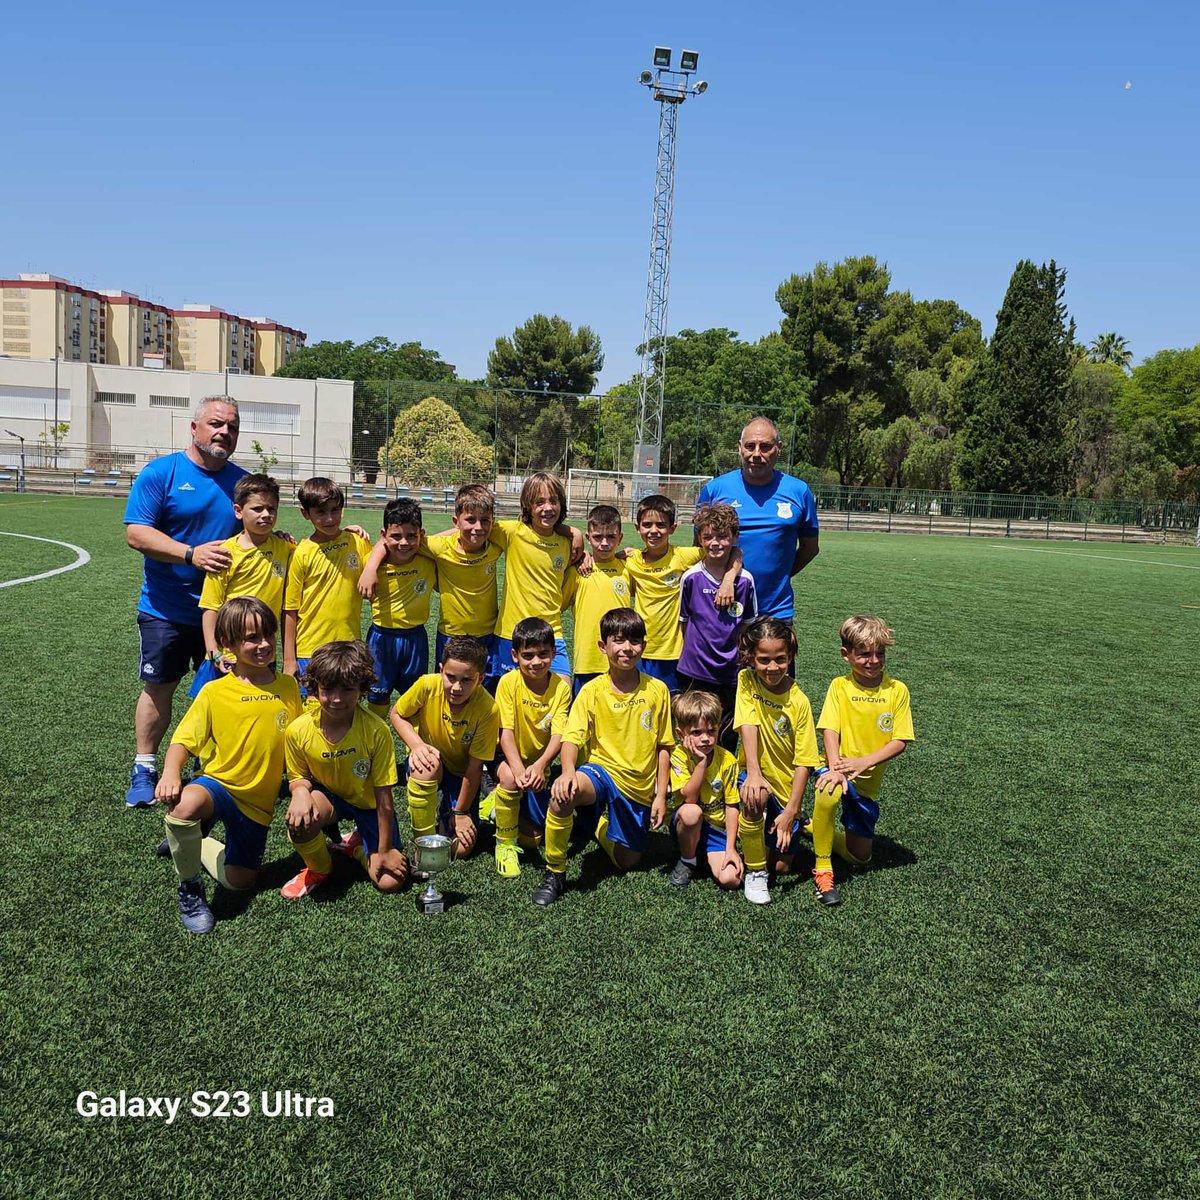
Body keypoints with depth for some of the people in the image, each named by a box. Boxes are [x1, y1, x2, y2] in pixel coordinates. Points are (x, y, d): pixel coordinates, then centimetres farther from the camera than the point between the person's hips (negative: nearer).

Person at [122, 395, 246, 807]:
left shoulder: (242, 480, 6)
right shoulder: (160, 473, -7)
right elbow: (136, 533, -14)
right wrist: (191, 554, -25)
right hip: (166, 609, -3)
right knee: (159, 688, 6)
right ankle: (144, 769, 22)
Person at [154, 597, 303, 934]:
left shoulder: (288, 687, -1)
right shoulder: (215, 692, -8)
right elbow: (183, 740, -9)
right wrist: (170, 774, -30)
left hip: (258, 801, 3)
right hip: (220, 783, -3)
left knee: (239, 881, 6)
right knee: (184, 806, -38)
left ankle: (191, 845, 37)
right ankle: (189, 886, -9)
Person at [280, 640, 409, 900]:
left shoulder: (377, 731, -28)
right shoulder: (298, 731, -21)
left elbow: (383, 796, -20)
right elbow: (297, 777, -2)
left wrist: (384, 850, -14)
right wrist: (301, 791, -28)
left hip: (368, 803, -1)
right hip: (328, 796, 1)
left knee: (390, 881, -14)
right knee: (300, 818, -36)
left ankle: (357, 845, 19)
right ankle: (319, 868, -1)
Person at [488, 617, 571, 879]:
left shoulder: (561, 687, -10)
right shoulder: (509, 682, -14)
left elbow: (558, 734, -16)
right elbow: (506, 731, -18)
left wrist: (540, 765, -34)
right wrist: (517, 768, -34)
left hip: (539, 763, 2)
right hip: (509, 759, -2)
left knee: (532, 836, -5)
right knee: (509, 778, -37)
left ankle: (500, 801, 26)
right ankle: (504, 843, -14)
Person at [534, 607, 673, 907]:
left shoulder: (657, 690, -2)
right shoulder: (592, 691, -6)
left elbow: (663, 746, 4)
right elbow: (572, 737, -15)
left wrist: (661, 795, 0)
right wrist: (568, 771, -36)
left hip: (640, 787, 3)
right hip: (602, 770, -2)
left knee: (627, 861, 9)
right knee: (564, 792, -36)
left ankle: (604, 827, 44)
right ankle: (555, 872, -15)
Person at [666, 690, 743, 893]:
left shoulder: (727, 760, -10)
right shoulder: (679, 755, -14)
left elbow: (731, 806, -6)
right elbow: (689, 798, -24)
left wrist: (730, 848, -12)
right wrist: (701, 761, -29)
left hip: (717, 828, 1)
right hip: (687, 824, -1)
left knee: (730, 879, -21)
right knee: (691, 812, -37)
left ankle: (707, 855, 12)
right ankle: (687, 861, -8)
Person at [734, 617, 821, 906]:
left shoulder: (799, 701, -14)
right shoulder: (747, 682, -12)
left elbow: (804, 762, -14)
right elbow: (748, 725, -25)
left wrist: (791, 811, -19)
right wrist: (754, 773, -40)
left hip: (786, 786, 1)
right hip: (755, 772, -1)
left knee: (783, 866, 2)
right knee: (754, 798, -37)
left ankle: (793, 823, 35)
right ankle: (755, 871, -13)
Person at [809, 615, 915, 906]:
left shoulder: (897, 690, -3)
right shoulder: (839, 686, -5)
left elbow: (900, 742, -8)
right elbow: (829, 730, -14)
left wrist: (863, 762, -22)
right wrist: (836, 769, -32)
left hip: (869, 780, 3)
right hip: (838, 768, -3)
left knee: (860, 857, 10)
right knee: (828, 793, -40)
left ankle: (813, 828, 38)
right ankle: (822, 869, -20)